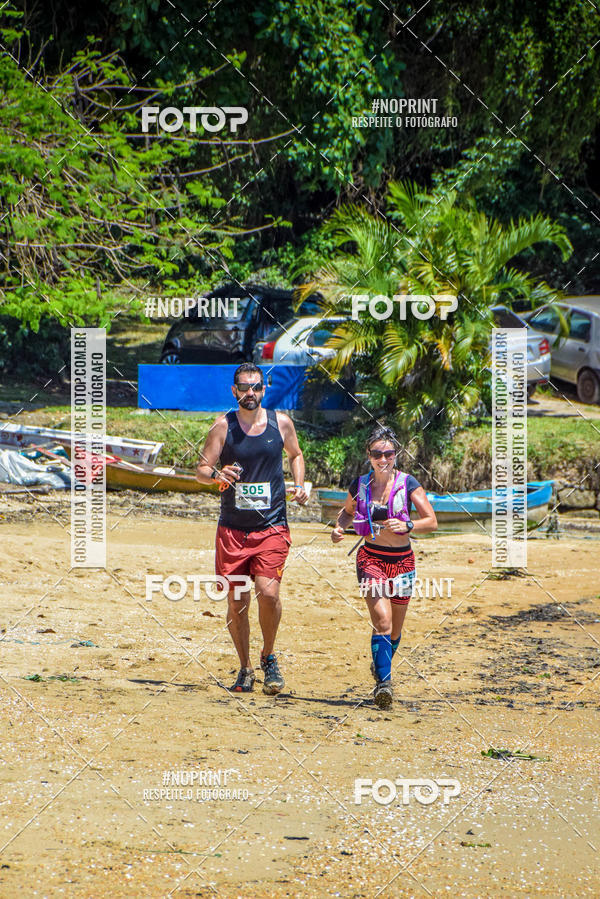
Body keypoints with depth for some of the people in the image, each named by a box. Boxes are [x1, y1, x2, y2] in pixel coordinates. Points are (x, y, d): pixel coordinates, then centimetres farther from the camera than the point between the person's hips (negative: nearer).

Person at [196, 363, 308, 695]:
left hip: (272, 527, 0)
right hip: (232, 529, 0)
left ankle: (268, 657, 7)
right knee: (236, 602, 2)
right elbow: (201, 470, -2)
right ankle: (245, 668, 21)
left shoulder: (281, 422, 4)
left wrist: (299, 485, 6)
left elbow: (295, 454, 23)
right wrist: (216, 474, -24)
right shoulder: (223, 426, -1)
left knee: (268, 593, -17)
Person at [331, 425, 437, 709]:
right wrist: (339, 526, 0)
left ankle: (381, 667, 41)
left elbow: (432, 522, -6)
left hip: (402, 559, 1)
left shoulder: (407, 484, -5)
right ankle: (383, 681, -25)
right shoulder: (359, 486, 1)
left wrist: (407, 525, -23)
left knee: (395, 630, 13)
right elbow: (347, 511, 21)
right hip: (371, 557, -1)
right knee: (382, 621, -21)